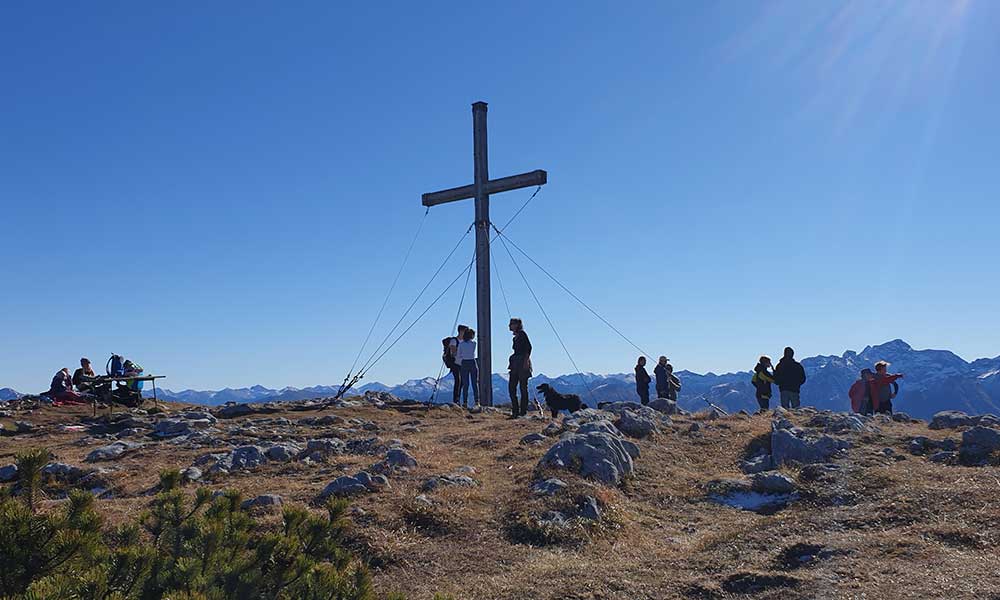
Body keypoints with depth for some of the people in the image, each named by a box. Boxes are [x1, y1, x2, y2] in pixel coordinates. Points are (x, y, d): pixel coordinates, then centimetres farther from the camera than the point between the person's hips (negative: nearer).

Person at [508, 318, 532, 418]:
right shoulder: (515, 338, 19)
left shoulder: (522, 334, -6)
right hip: (515, 364, 9)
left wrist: (526, 360, -21)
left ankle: (523, 412, -1)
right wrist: (511, 363, 17)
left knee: (523, 387, -4)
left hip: (523, 363, -9)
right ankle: (515, 411, 8)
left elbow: (529, 347, -15)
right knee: (511, 387, 4)